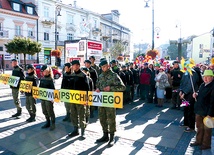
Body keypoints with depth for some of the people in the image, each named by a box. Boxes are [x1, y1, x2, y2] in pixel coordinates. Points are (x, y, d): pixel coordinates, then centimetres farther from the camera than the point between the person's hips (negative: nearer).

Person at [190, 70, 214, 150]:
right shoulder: (202, 85, 7)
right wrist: (196, 95, 1)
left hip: (207, 112, -7)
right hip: (199, 110, 7)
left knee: (207, 128, 10)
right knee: (199, 127, 19)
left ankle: (206, 144, 26)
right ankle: (198, 141, 34)